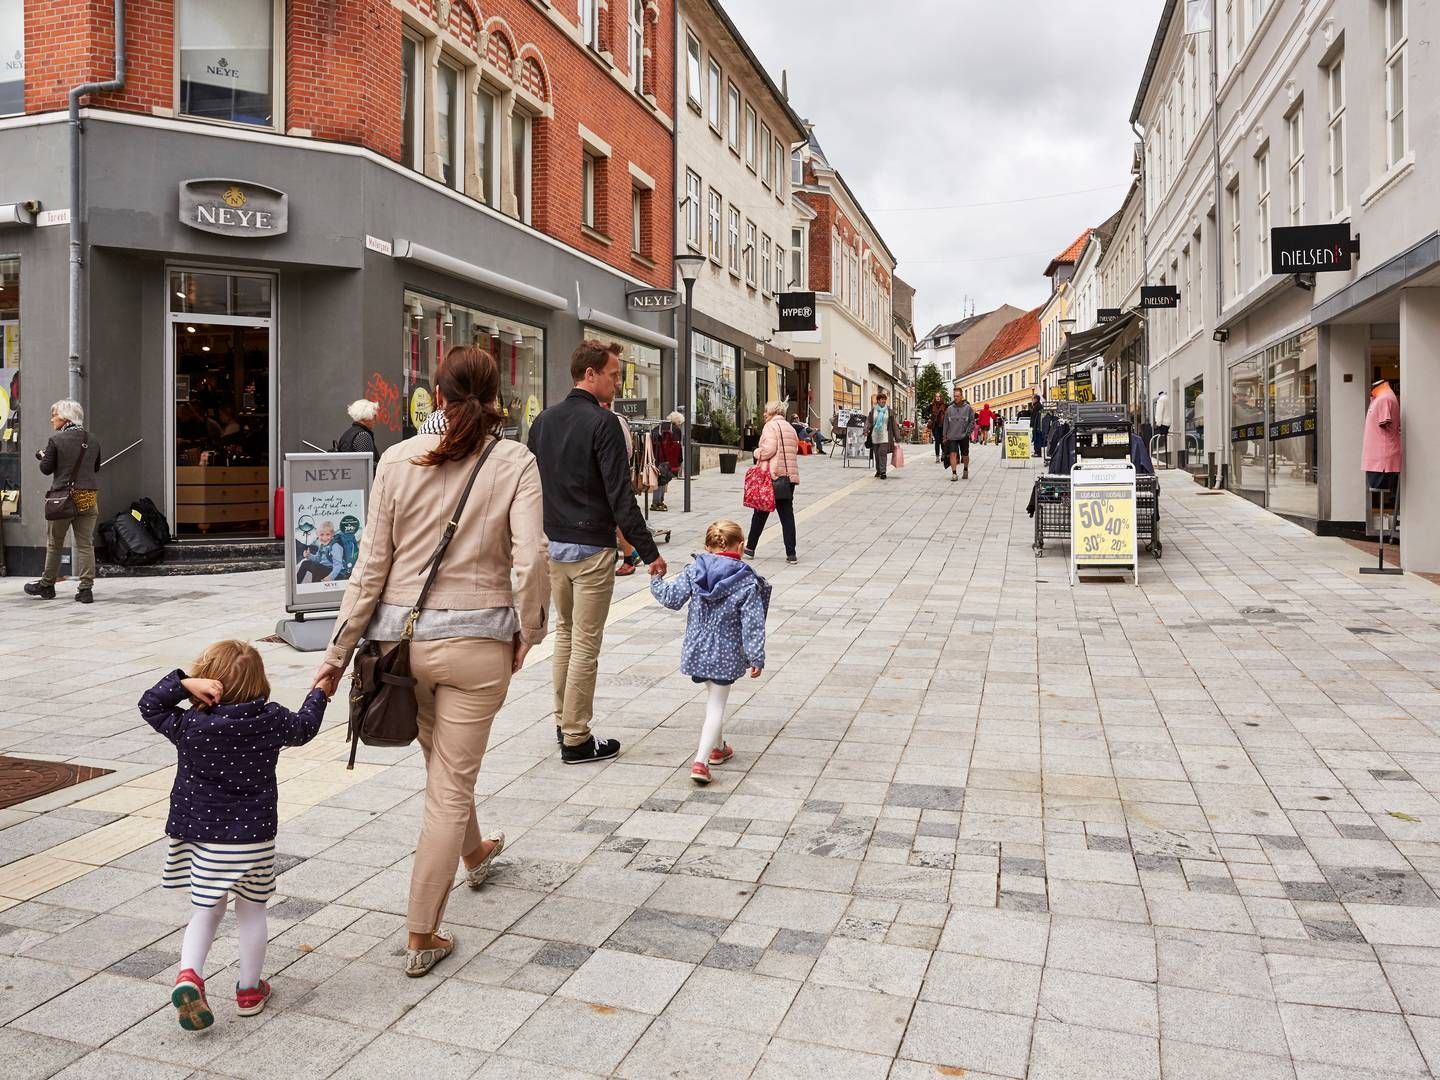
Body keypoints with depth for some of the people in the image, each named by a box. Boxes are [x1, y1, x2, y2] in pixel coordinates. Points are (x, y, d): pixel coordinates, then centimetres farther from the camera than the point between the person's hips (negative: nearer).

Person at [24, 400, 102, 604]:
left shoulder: (56, 440, -8)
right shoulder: (92, 442, 6)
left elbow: (46, 469, -4)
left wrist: (42, 456, 15)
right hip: (89, 496, 4)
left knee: (54, 542, 11)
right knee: (86, 543, 4)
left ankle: (47, 585, 23)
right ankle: (86, 589, 2)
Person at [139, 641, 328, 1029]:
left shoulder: (188, 725, -11)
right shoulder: (270, 721, -10)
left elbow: (149, 705, 4)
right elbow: (303, 727, 9)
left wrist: (183, 684, -11)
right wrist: (320, 693, 25)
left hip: (201, 836, 1)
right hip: (254, 837, 0)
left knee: (205, 912, 16)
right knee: (252, 913, 15)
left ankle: (189, 975, -5)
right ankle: (250, 990, 26)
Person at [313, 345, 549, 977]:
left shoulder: (398, 460, -2)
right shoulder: (514, 463, -8)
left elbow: (371, 564, -3)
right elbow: (530, 562, -18)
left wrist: (338, 652, 4)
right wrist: (527, 633, -1)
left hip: (403, 635, 3)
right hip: (476, 642, -3)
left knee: (443, 764, 27)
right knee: (451, 786, 8)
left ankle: (475, 854, 54)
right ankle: (422, 939, 17)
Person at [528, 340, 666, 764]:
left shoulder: (543, 420, 9)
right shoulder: (602, 423, -14)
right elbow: (620, 495, -18)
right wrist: (648, 551, -14)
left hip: (552, 545, 8)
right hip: (591, 549, -8)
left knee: (564, 635, 19)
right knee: (585, 645, 0)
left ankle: (563, 724, 27)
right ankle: (576, 740, 6)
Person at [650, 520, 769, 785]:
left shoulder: (694, 571, -5)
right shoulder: (748, 581, -12)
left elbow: (672, 598, -3)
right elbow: (752, 624, -12)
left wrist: (656, 581, 16)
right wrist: (756, 658, -6)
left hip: (696, 650, 4)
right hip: (726, 654, -4)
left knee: (713, 696, 25)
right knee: (716, 705, 3)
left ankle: (718, 747, 39)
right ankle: (701, 761, -6)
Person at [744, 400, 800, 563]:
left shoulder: (770, 426, -6)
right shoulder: (791, 428, 16)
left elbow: (769, 449, -19)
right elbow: (795, 451, 16)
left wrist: (757, 452, -1)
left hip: (772, 476, -6)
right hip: (790, 476, 6)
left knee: (760, 513, 7)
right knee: (787, 516, 4)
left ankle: (750, 548, 19)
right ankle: (791, 554, 1)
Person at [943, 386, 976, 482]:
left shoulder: (968, 408, -1)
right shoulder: (949, 409, 4)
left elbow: (972, 421, 1)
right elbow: (946, 423, 9)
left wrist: (967, 432, -9)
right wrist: (945, 436, 7)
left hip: (964, 437, -1)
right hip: (952, 436, 1)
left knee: (965, 456, 10)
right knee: (952, 454, -13)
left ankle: (966, 470, 34)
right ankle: (954, 474, -11)